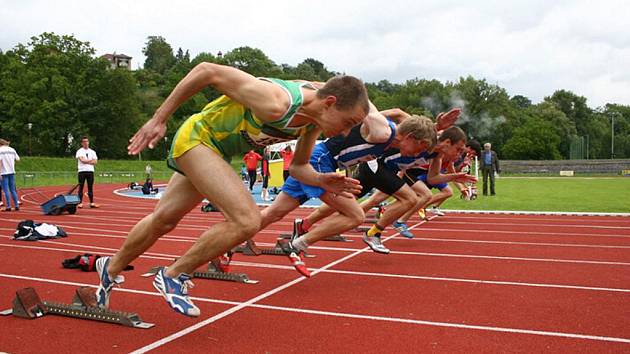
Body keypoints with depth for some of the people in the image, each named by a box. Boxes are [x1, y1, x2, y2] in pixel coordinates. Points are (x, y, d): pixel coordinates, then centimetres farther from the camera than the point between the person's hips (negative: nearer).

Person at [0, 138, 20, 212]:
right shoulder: (12, 150, 8)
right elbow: (18, 159, 9)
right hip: (12, 172, 5)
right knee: (12, 190, 12)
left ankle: (8, 206, -3)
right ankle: (16, 205, 9)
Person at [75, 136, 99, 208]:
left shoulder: (92, 152, 13)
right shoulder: (79, 151, 3)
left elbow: (94, 162, 2)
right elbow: (82, 160, -13)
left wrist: (86, 161, -7)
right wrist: (90, 160, -4)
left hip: (90, 171, 3)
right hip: (82, 171, -3)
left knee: (90, 187, 4)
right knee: (81, 187, 0)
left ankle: (92, 203, 5)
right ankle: (80, 202, 3)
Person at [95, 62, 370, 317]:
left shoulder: (315, 120, -10)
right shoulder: (275, 104, -35)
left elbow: (297, 166, 5)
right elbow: (208, 71, -28)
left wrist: (321, 181, -17)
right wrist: (159, 119, -22)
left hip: (217, 151, 8)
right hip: (197, 137, -8)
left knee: (163, 220, 21)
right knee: (247, 221, -24)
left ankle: (111, 269, 45)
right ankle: (173, 276, -3)